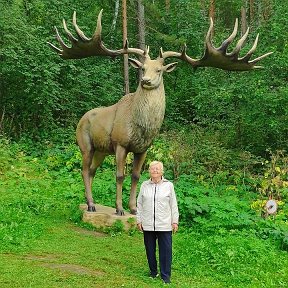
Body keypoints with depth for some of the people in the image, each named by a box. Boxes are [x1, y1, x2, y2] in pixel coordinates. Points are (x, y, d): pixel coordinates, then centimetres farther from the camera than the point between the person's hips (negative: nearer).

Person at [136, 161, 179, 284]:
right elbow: (139, 204, 9)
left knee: (165, 251, -1)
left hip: (165, 225, -2)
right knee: (150, 250, 10)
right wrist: (139, 220, 6)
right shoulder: (144, 185, 5)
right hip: (148, 225, 2)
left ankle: (165, 276, 9)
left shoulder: (168, 185, 2)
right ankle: (153, 272, 26)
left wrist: (175, 221, 2)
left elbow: (173, 205, 4)